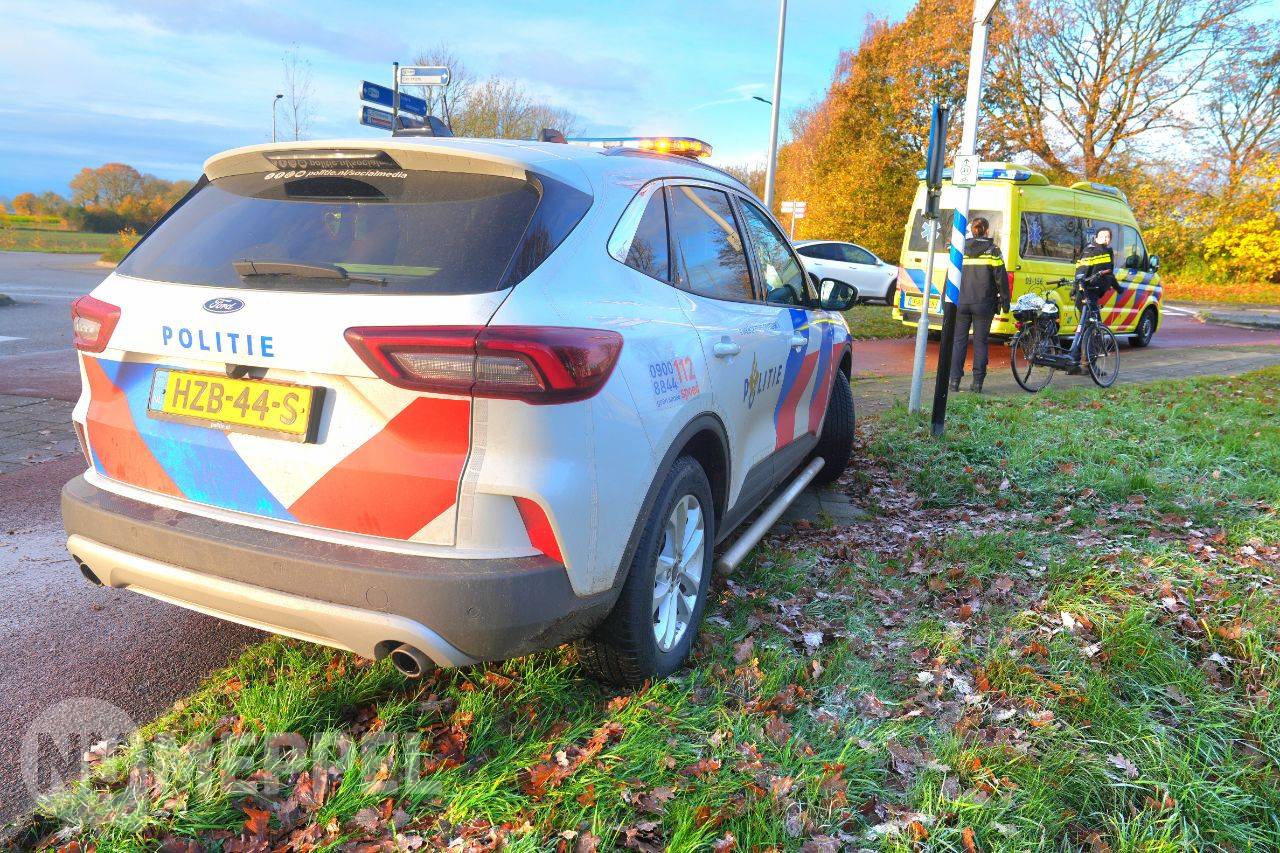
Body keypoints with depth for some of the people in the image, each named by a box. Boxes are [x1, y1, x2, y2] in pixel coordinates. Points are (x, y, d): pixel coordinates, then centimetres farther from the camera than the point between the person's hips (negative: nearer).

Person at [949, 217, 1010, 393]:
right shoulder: (992, 250, -2)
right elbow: (1001, 278, -3)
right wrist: (1005, 302, 5)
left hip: (961, 302, 2)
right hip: (983, 304, -1)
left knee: (959, 340, 6)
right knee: (980, 341, 4)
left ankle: (954, 380, 2)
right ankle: (977, 382, 4)